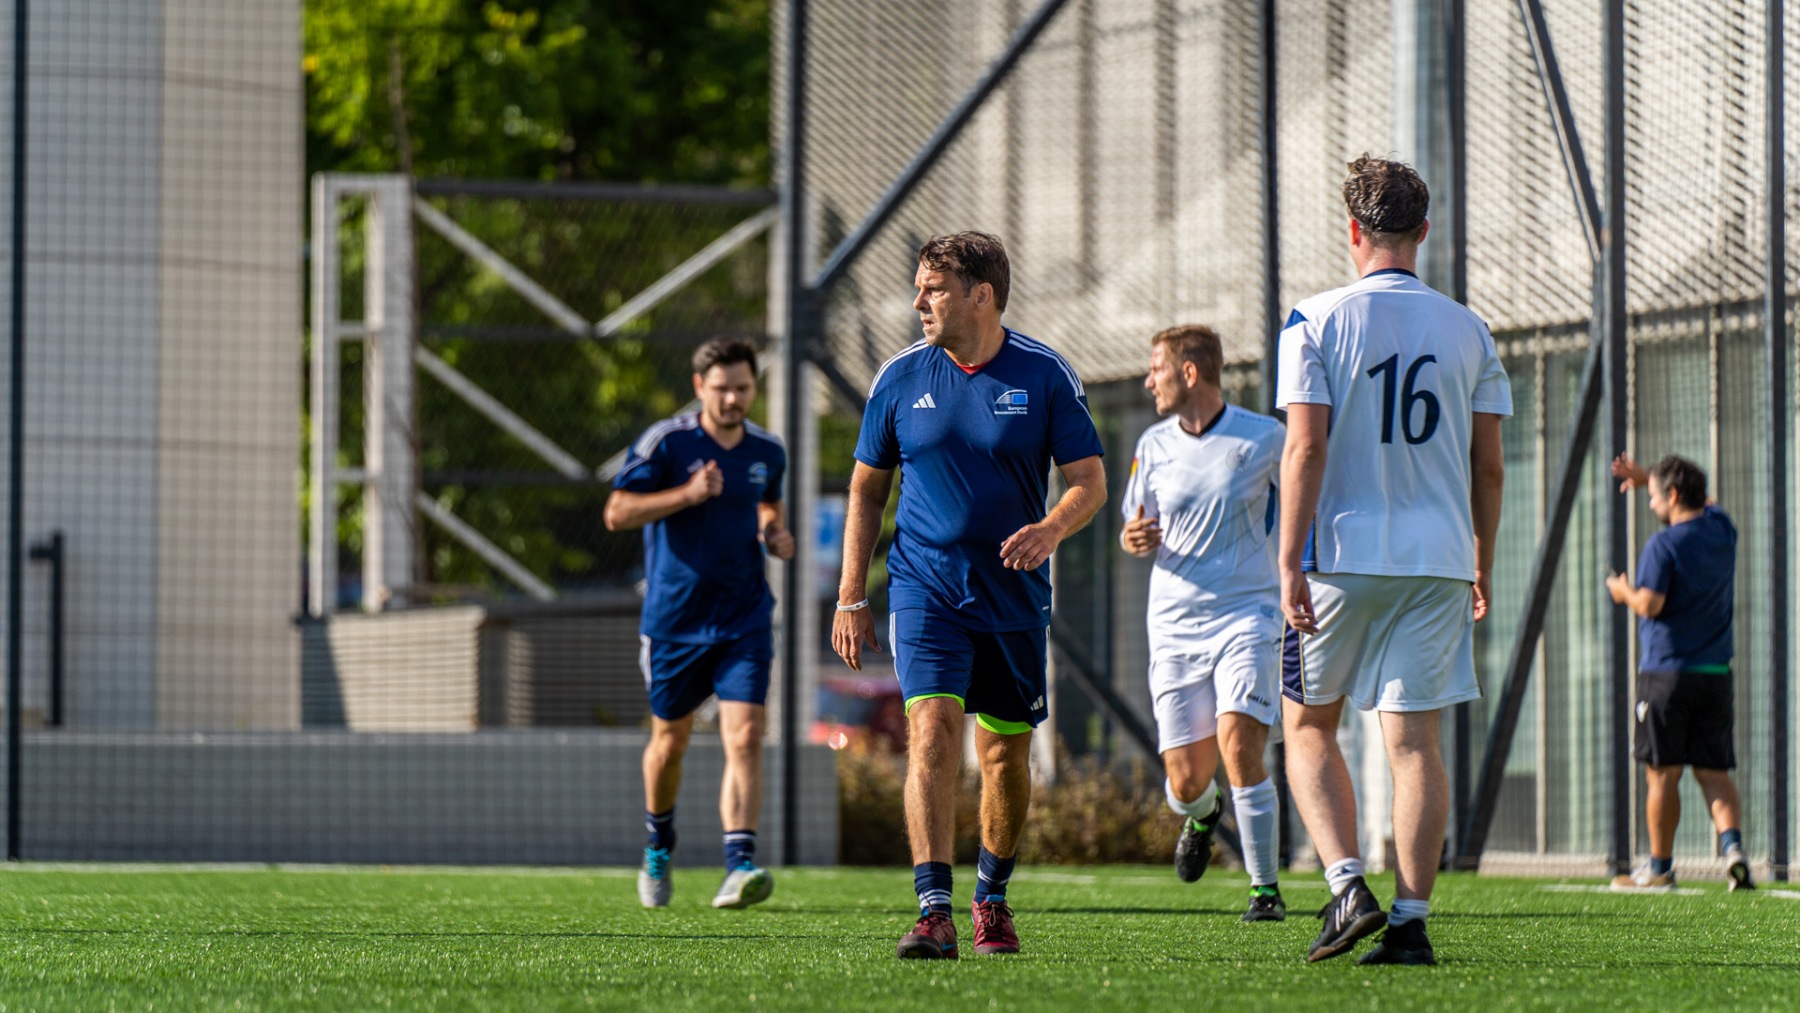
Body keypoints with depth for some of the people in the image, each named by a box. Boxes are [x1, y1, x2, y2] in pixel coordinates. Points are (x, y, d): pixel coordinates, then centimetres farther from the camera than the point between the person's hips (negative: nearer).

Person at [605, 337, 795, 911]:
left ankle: (740, 865, -23)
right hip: (674, 620, -2)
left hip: (743, 621, 2)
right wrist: (686, 495, -24)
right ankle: (659, 847, 39)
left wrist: (777, 532, 4)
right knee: (670, 743, 12)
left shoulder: (768, 451, 5)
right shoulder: (665, 443, -9)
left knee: (745, 737, -16)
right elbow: (616, 513, -13)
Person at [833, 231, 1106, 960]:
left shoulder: (1043, 374, -3)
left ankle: (993, 900, 30)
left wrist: (1051, 529, -25)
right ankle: (933, 913, -24)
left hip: (1014, 593, 1)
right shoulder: (900, 377, 2)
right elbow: (867, 488, 10)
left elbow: (1090, 481, -3)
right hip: (925, 587, 0)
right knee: (932, 729, -18)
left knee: (1007, 755, 8)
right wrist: (850, 598, 5)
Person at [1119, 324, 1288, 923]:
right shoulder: (1153, 445, 7)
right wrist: (1135, 539, -8)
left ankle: (1265, 888, -9)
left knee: (1239, 747, -21)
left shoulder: (1263, 438, -3)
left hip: (1247, 615, -3)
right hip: (1176, 625, 3)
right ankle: (1203, 817, 38)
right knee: (1185, 781, 0)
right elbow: (1133, 530, 16)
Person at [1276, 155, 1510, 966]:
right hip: (1438, 558, 3)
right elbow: (1488, 467, 8)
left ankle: (1348, 884, -5)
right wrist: (1480, 568, 18)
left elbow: (1305, 449, -11)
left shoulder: (1315, 323, -4)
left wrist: (1290, 564, -11)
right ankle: (1411, 920, -1)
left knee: (1308, 727, 12)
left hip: (1342, 556, -3)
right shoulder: (1468, 333, 6)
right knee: (1414, 741, 4)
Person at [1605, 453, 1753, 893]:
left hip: (1666, 672, -6)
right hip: (1716, 673, 6)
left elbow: (1650, 604, -19)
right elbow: (1701, 501, 30)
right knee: (1714, 770, 7)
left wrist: (1624, 592, 2)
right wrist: (1647, 477, 29)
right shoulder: (1722, 531, 8)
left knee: (1663, 773, 2)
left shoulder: (1664, 545, -12)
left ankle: (1660, 866, 7)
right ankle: (1732, 843, -15)